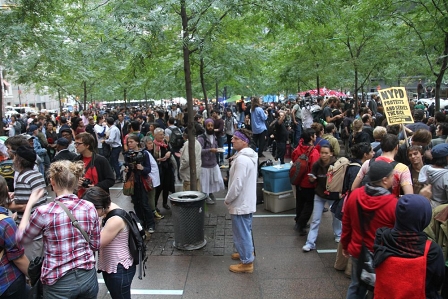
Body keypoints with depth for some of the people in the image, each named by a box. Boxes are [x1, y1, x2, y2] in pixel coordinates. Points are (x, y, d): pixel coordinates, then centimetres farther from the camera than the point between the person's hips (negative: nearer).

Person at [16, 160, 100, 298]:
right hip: (88, 277, 2)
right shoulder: (89, 208, -9)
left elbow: (21, 238, 3)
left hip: (59, 283, -2)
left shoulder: (44, 212, -18)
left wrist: (30, 204, 6)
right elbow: (95, 245, 1)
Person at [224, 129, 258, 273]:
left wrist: (227, 199, -15)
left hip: (240, 203, -10)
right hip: (247, 200, 10)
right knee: (245, 230, 25)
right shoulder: (250, 156, 6)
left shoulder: (241, 159, -27)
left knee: (242, 233, 3)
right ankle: (247, 251, 42)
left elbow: (237, 184, -27)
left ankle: (247, 262, 16)